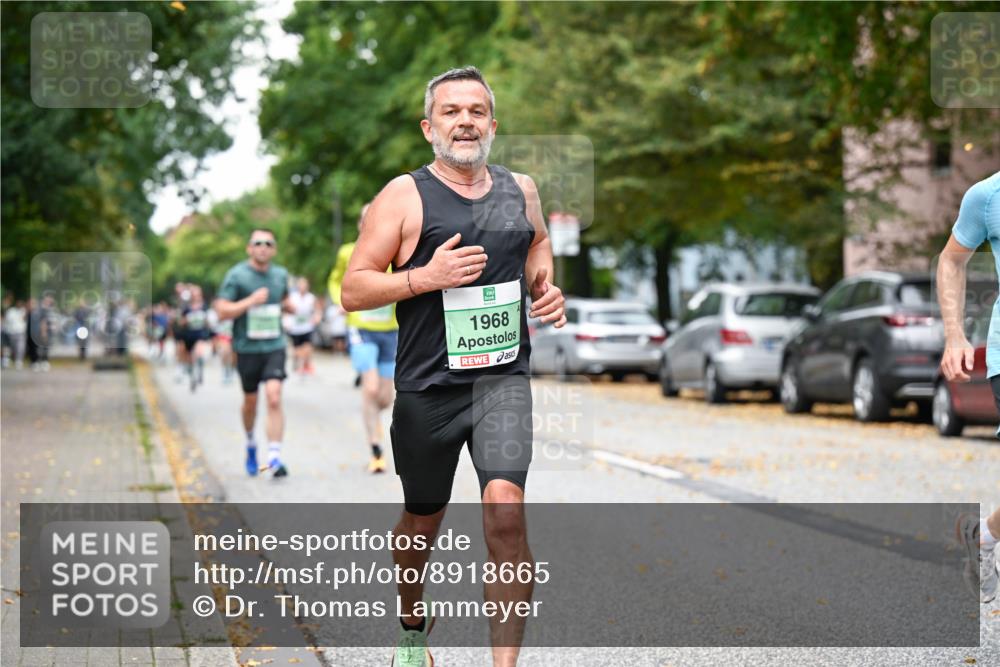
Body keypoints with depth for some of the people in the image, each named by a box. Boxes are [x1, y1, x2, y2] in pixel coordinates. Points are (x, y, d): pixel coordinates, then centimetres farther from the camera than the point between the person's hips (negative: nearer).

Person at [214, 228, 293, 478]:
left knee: (274, 398, -16)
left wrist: (287, 305, 5)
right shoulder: (236, 275, -6)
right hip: (247, 347, -1)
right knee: (250, 401, 14)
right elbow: (222, 311, -11)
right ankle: (250, 443, 42)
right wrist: (251, 301, -21)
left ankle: (274, 458, -18)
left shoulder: (281, 275, 8)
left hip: (274, 346, 1)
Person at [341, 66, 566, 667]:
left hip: (503, 378, 2)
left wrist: (544, 285, 11)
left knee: (506, 506, -19)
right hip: (428, 386, -1)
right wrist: (428, 277, -20)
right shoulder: (405, 196, -5)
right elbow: (353, 290, -7)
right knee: (424, 520, 15)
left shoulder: (520, 189, 8)